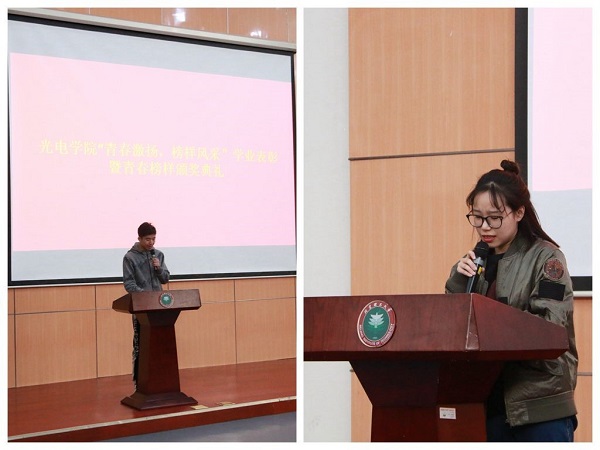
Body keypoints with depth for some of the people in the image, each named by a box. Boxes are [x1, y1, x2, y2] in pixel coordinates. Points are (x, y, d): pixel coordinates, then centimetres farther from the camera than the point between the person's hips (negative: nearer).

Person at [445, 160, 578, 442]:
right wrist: (458, 280, -6)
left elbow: (548, 327, -15)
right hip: (489, 403, 5)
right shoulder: (478, 261, 12)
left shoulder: (545, 257, -6)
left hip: (541, 406, -5)